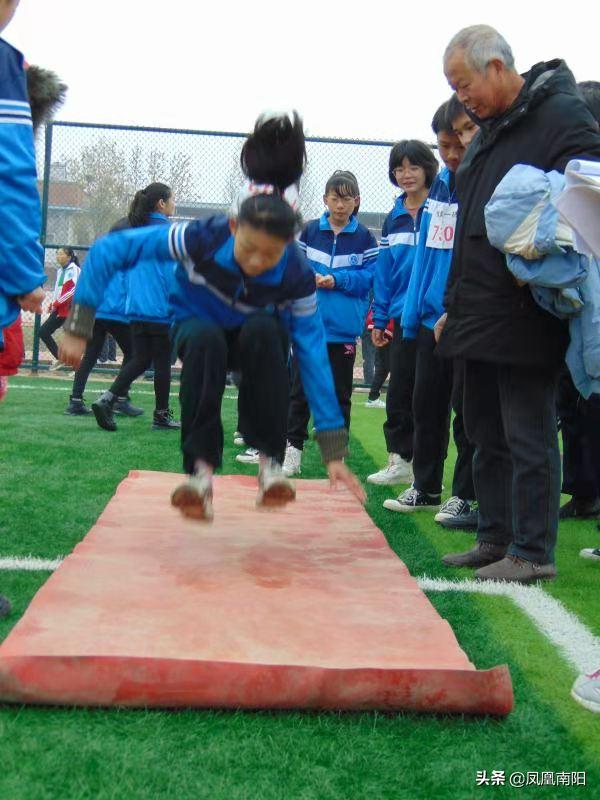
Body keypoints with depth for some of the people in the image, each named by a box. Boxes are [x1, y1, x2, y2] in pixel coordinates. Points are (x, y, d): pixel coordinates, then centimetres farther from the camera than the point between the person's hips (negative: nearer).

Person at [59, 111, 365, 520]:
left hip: (259, 336, 1)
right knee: (205, 339, -39)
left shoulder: (297, 275, -29)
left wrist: (334, 451, -27)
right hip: (199, 328, -1)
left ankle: (271, 461, -27)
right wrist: (80, 326, -31)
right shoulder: (202, 238, -33)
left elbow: (313, 353, -25)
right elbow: (109, 250, -27)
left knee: (264, 331, -37)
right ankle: (200, 468, -31)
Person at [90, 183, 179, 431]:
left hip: (136, 308, 7)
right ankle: (161, 415, 11)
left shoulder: (135, 231, 12)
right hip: (161, 308, -7)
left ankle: (108, 398, -8)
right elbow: (173, 271, -14)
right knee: (163, 362, 4)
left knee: (140, 359, 10)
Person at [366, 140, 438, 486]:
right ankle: (401, 460, 23)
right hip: (403, 318, 5)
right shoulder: (394, 218, 11)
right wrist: (380, 319, 10)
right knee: (399, 392, 11)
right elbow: (385, 271, 13)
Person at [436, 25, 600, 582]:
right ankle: (495, 539, 25)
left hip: (525, 320, -9)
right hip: (480, 317, 9)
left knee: (529, 437, -2)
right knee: (488, 435, 14)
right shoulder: (487, 132, 18)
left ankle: (532, 551, 8)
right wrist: (454, 306, 21)